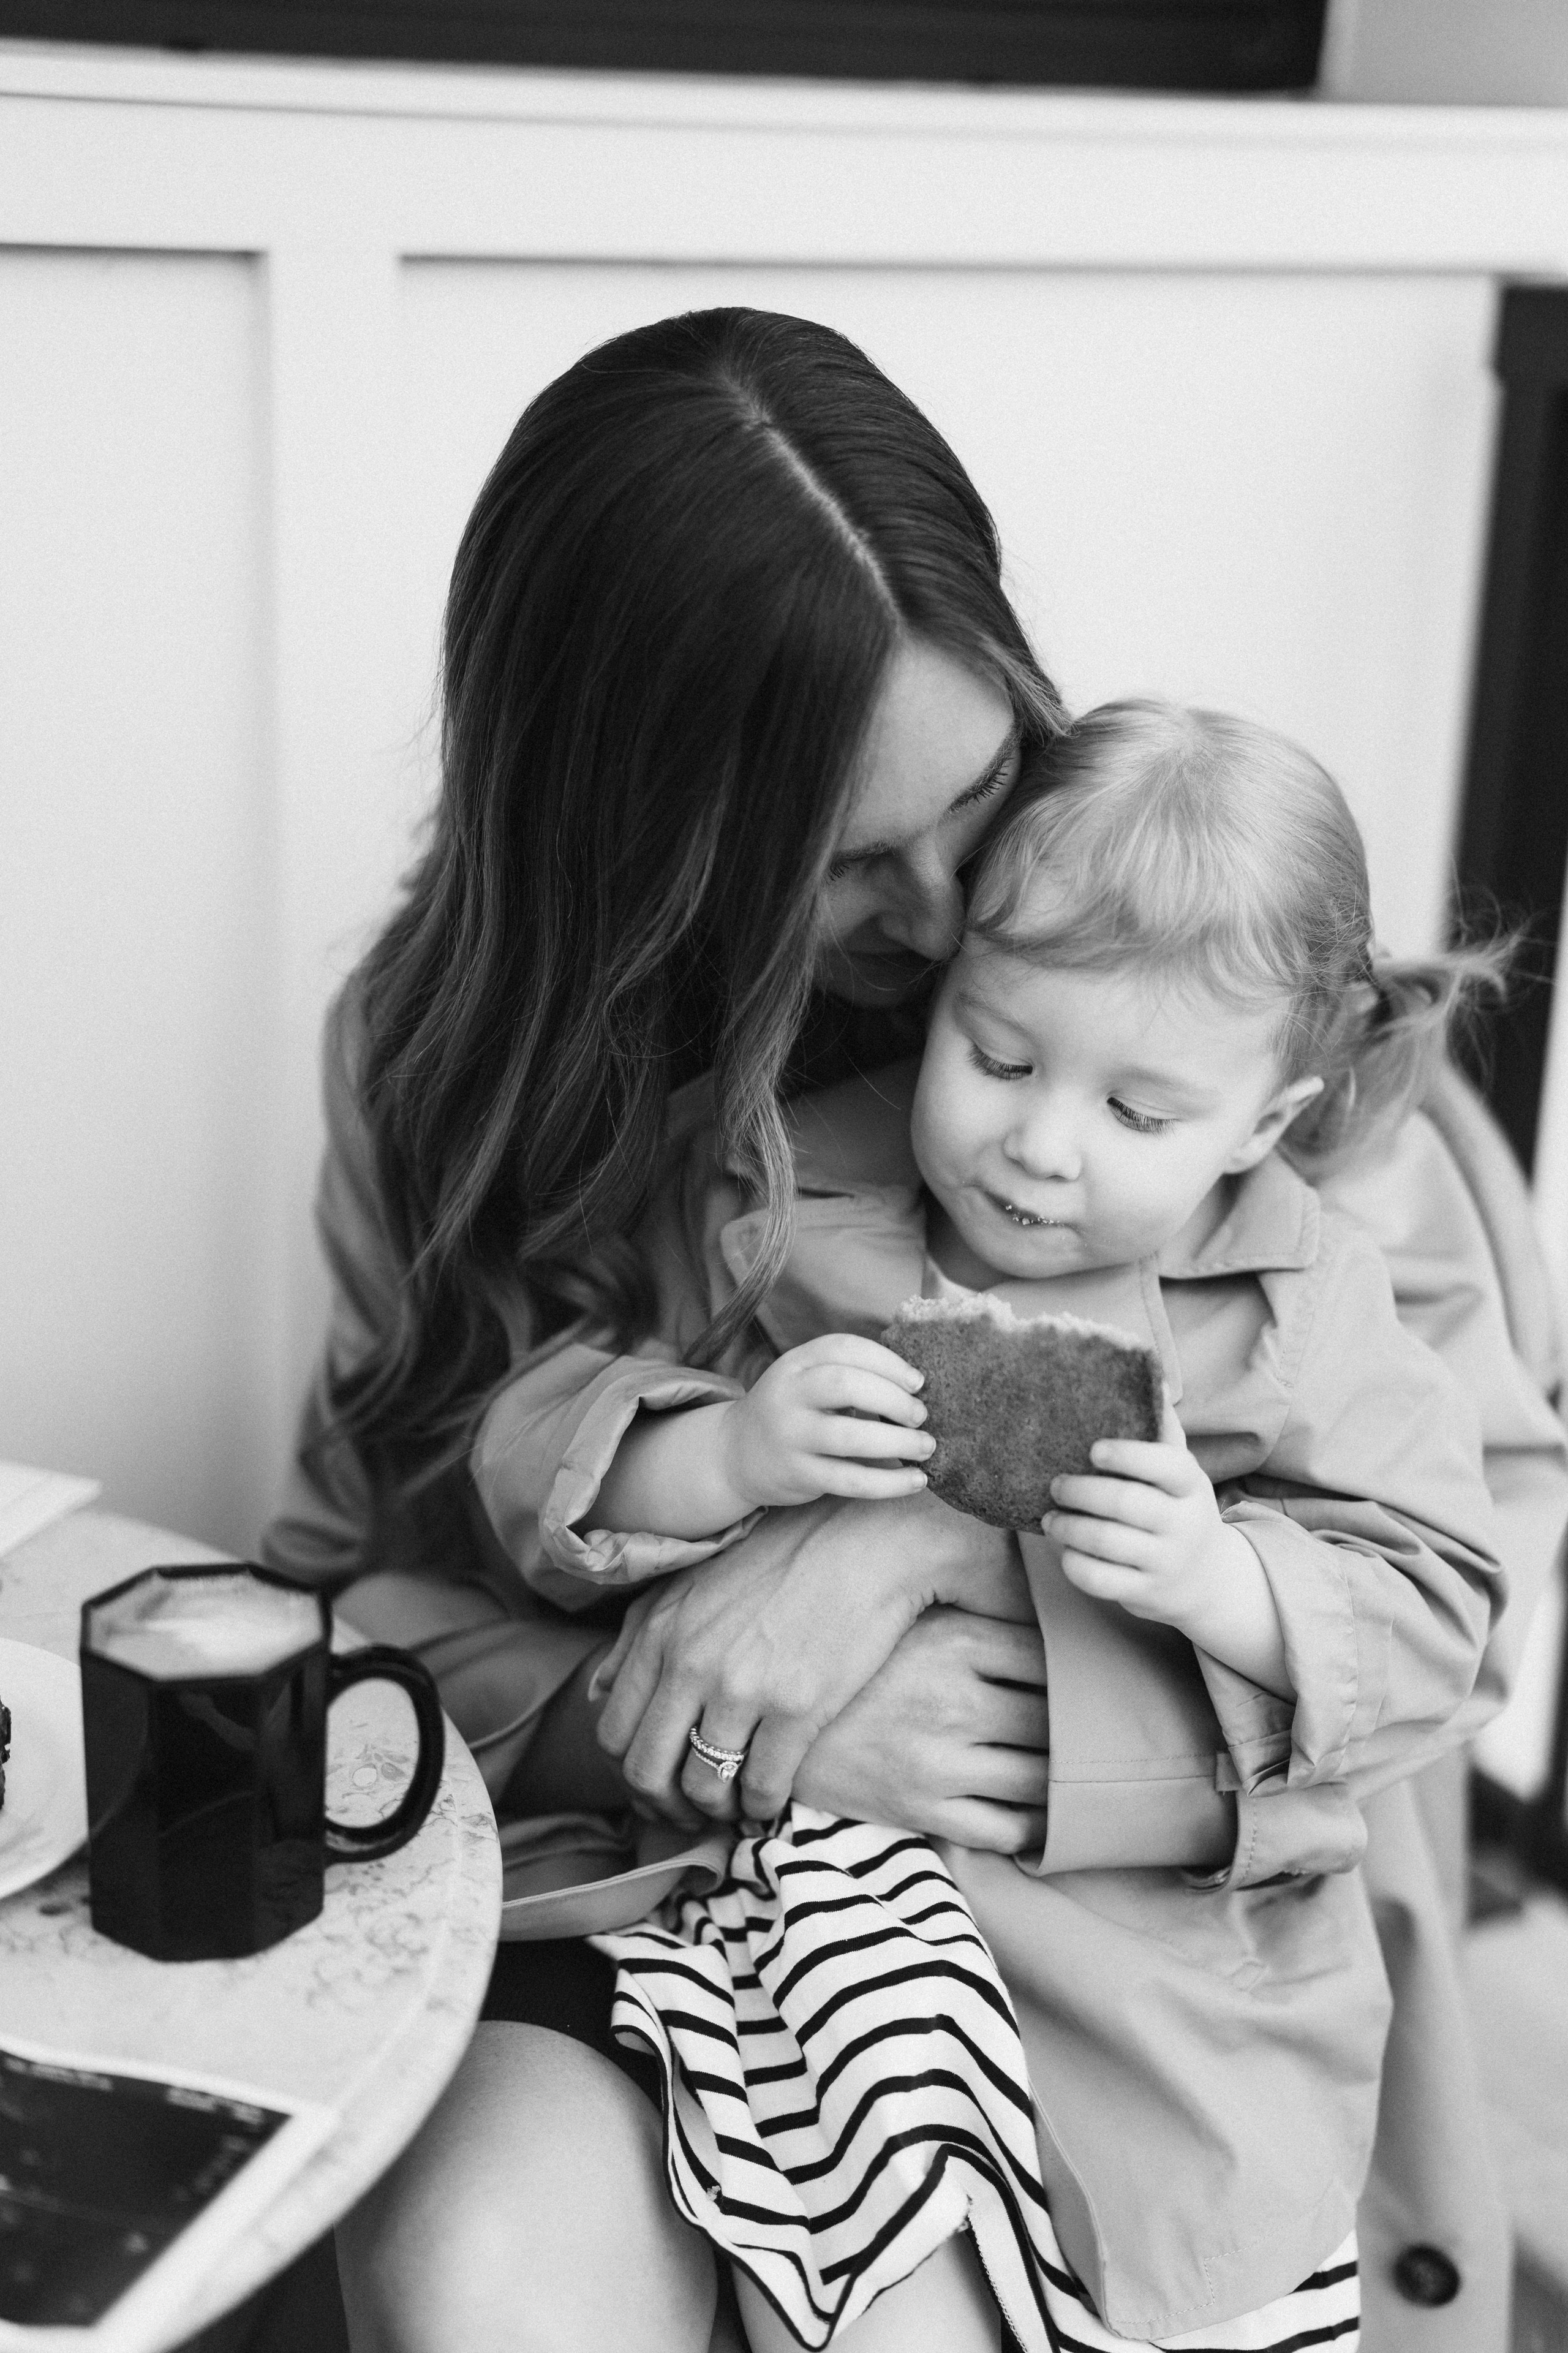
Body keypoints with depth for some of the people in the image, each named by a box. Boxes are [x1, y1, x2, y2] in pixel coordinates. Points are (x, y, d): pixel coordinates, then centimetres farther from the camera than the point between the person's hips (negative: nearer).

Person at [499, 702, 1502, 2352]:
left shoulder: (1304, 1308, 2)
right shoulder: (763, 1204, 1)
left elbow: (1434, 1604, 3)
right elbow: (536, 1459, 2)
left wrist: (1219, 1578, -15)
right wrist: (727, 1455, -17)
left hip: (1183, 1914, 2)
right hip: (833, 1863, -1)